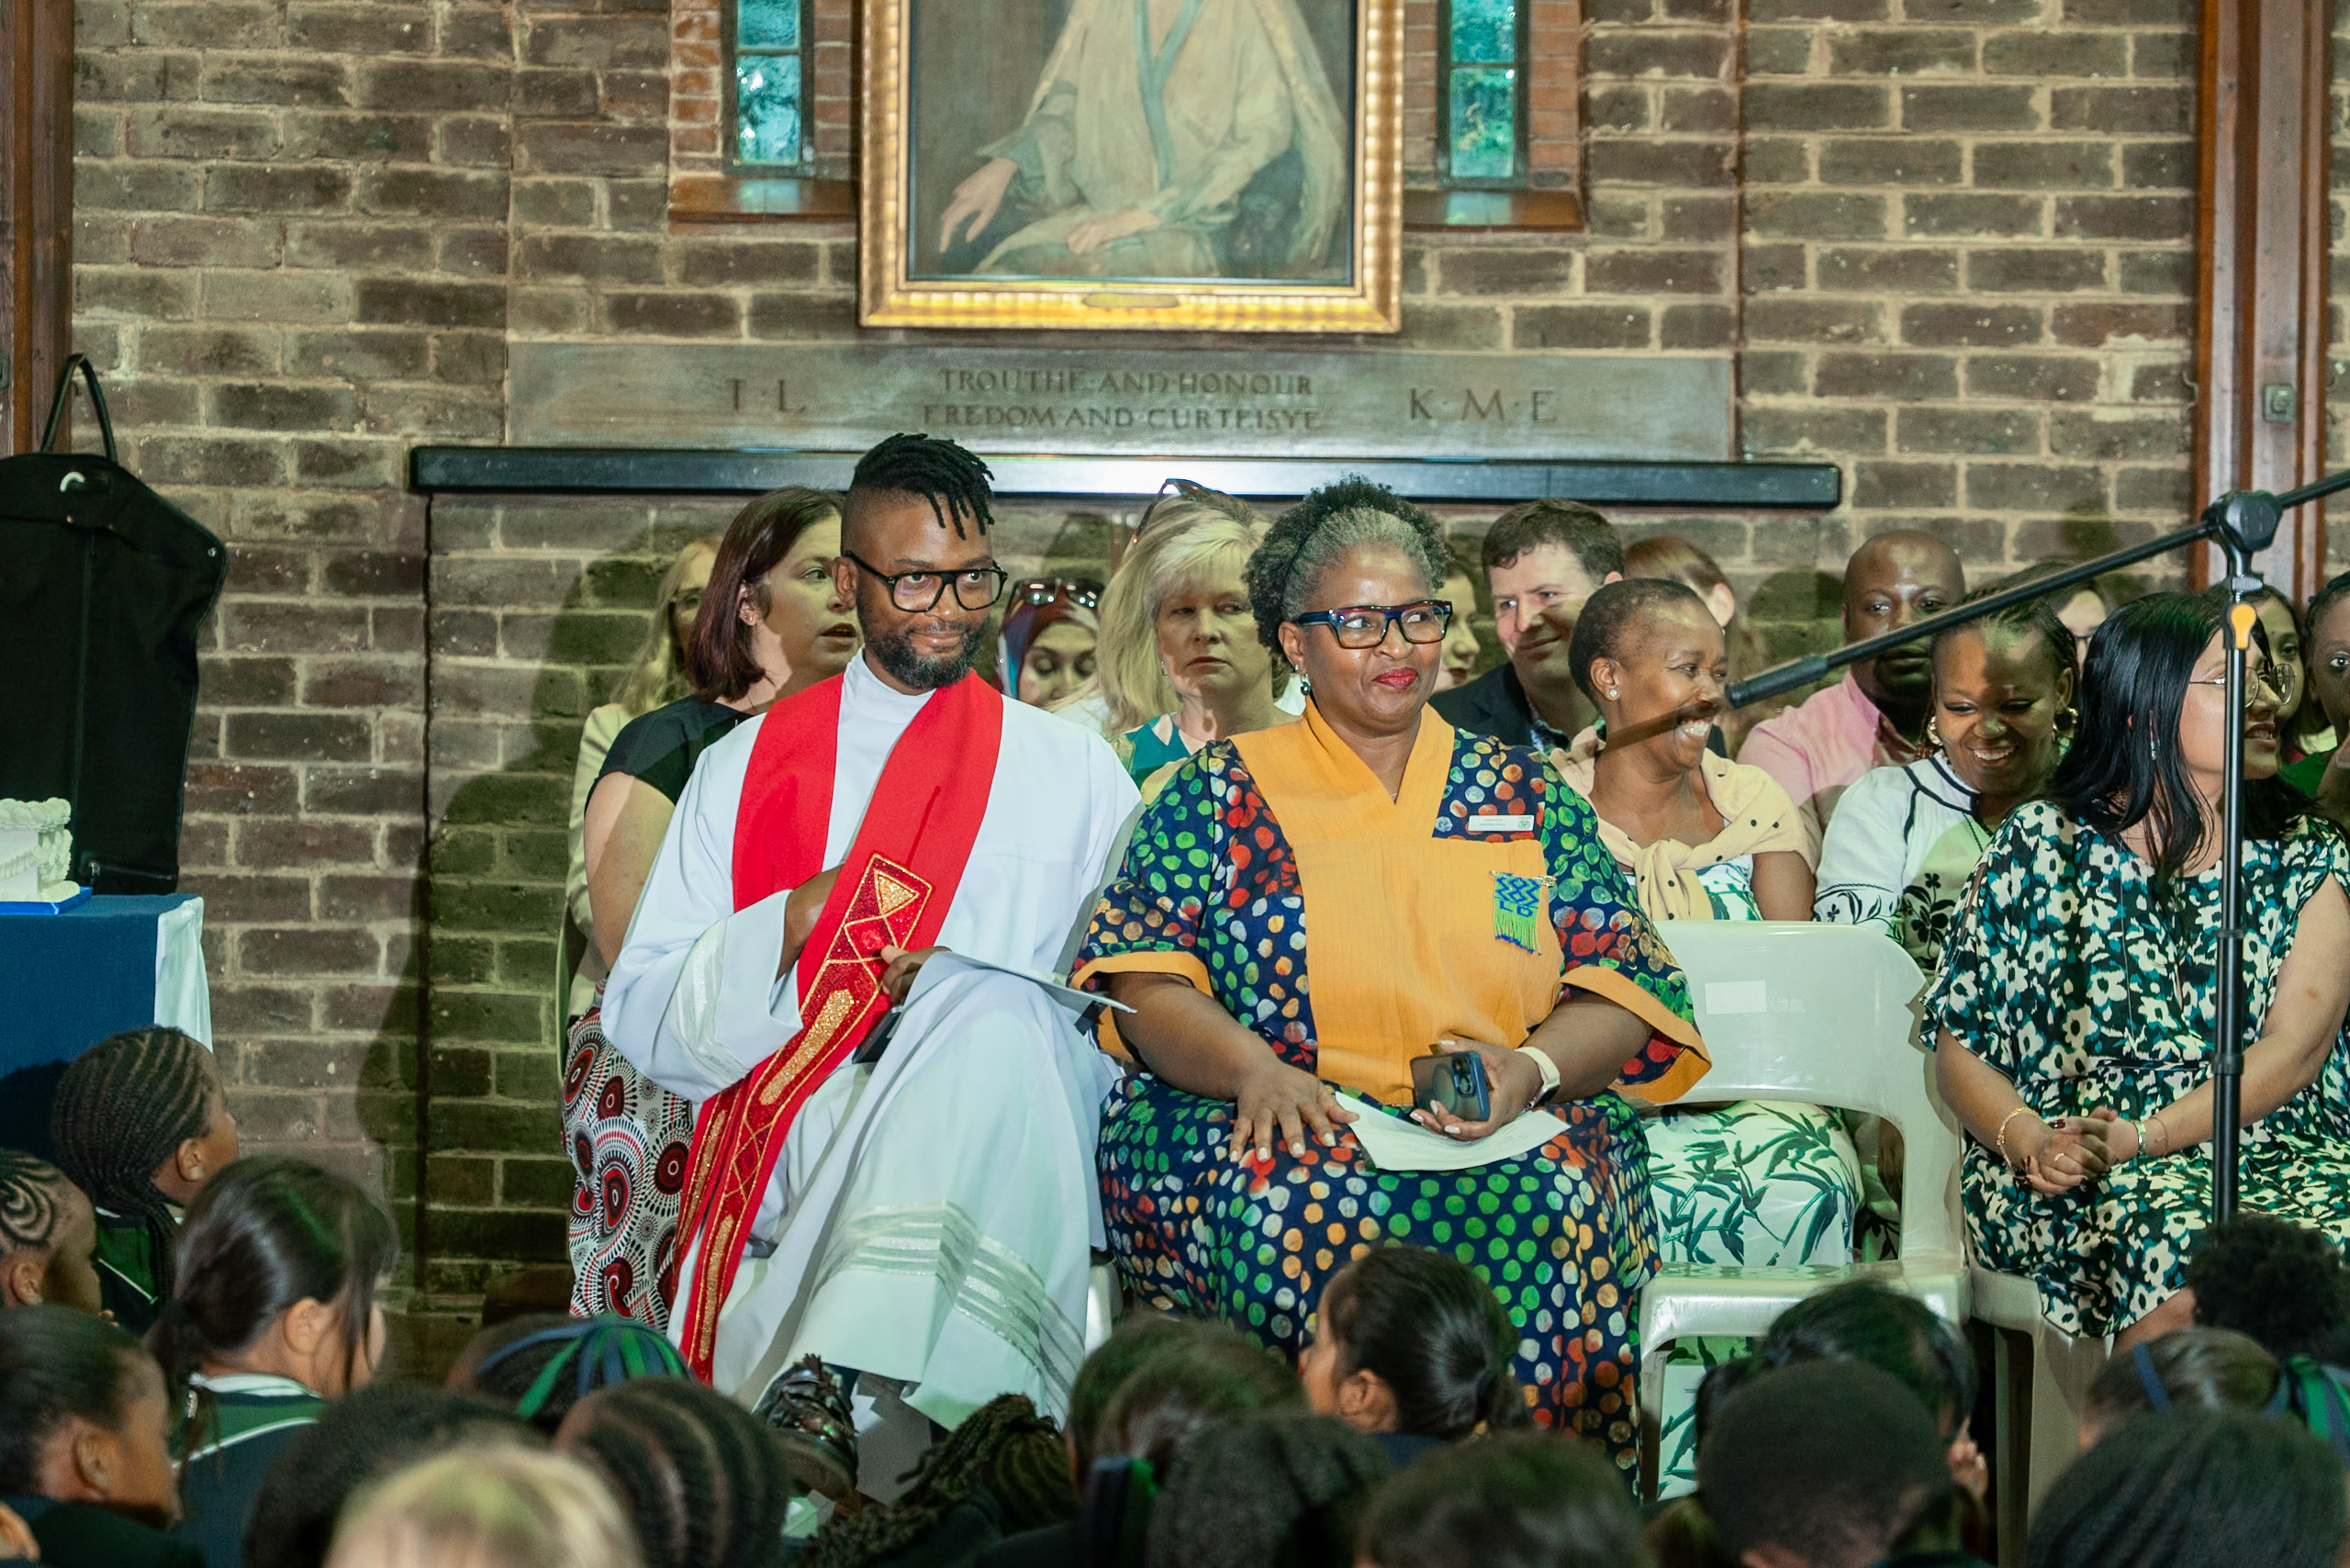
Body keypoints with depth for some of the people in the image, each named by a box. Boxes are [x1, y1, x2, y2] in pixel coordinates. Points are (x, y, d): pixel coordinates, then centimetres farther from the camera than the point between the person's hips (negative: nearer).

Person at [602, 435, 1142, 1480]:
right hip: (796, 1132, 0)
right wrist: (807, 915, -5)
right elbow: (643, 1022, 10)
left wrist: (956, 996, -7)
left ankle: (828, 1390, -47)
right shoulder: (746, 767, 18)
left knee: (993, 1019, -35)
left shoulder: (1079, 777, 19)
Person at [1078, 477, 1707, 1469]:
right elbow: (1142, 986, 4)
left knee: (1546, 1203, -34)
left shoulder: (1526, 796, 21)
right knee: (1286, 1205, -37)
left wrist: (1532, 1067, -10)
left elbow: (1623, 988, 12)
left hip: (1507, 1136, 1)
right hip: (1284, 1128, -1)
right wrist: (1255, 1070, -16)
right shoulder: (1219, 794, 16)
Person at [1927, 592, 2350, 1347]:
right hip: (2075, 1173, -2)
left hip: (2271, 1151, 2)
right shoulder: (2042, 846, 9)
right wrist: (2029, 1143, -14)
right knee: (2186, 1242, -36)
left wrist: (2139, 1136, -15)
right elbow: (1958, 1051, 8)